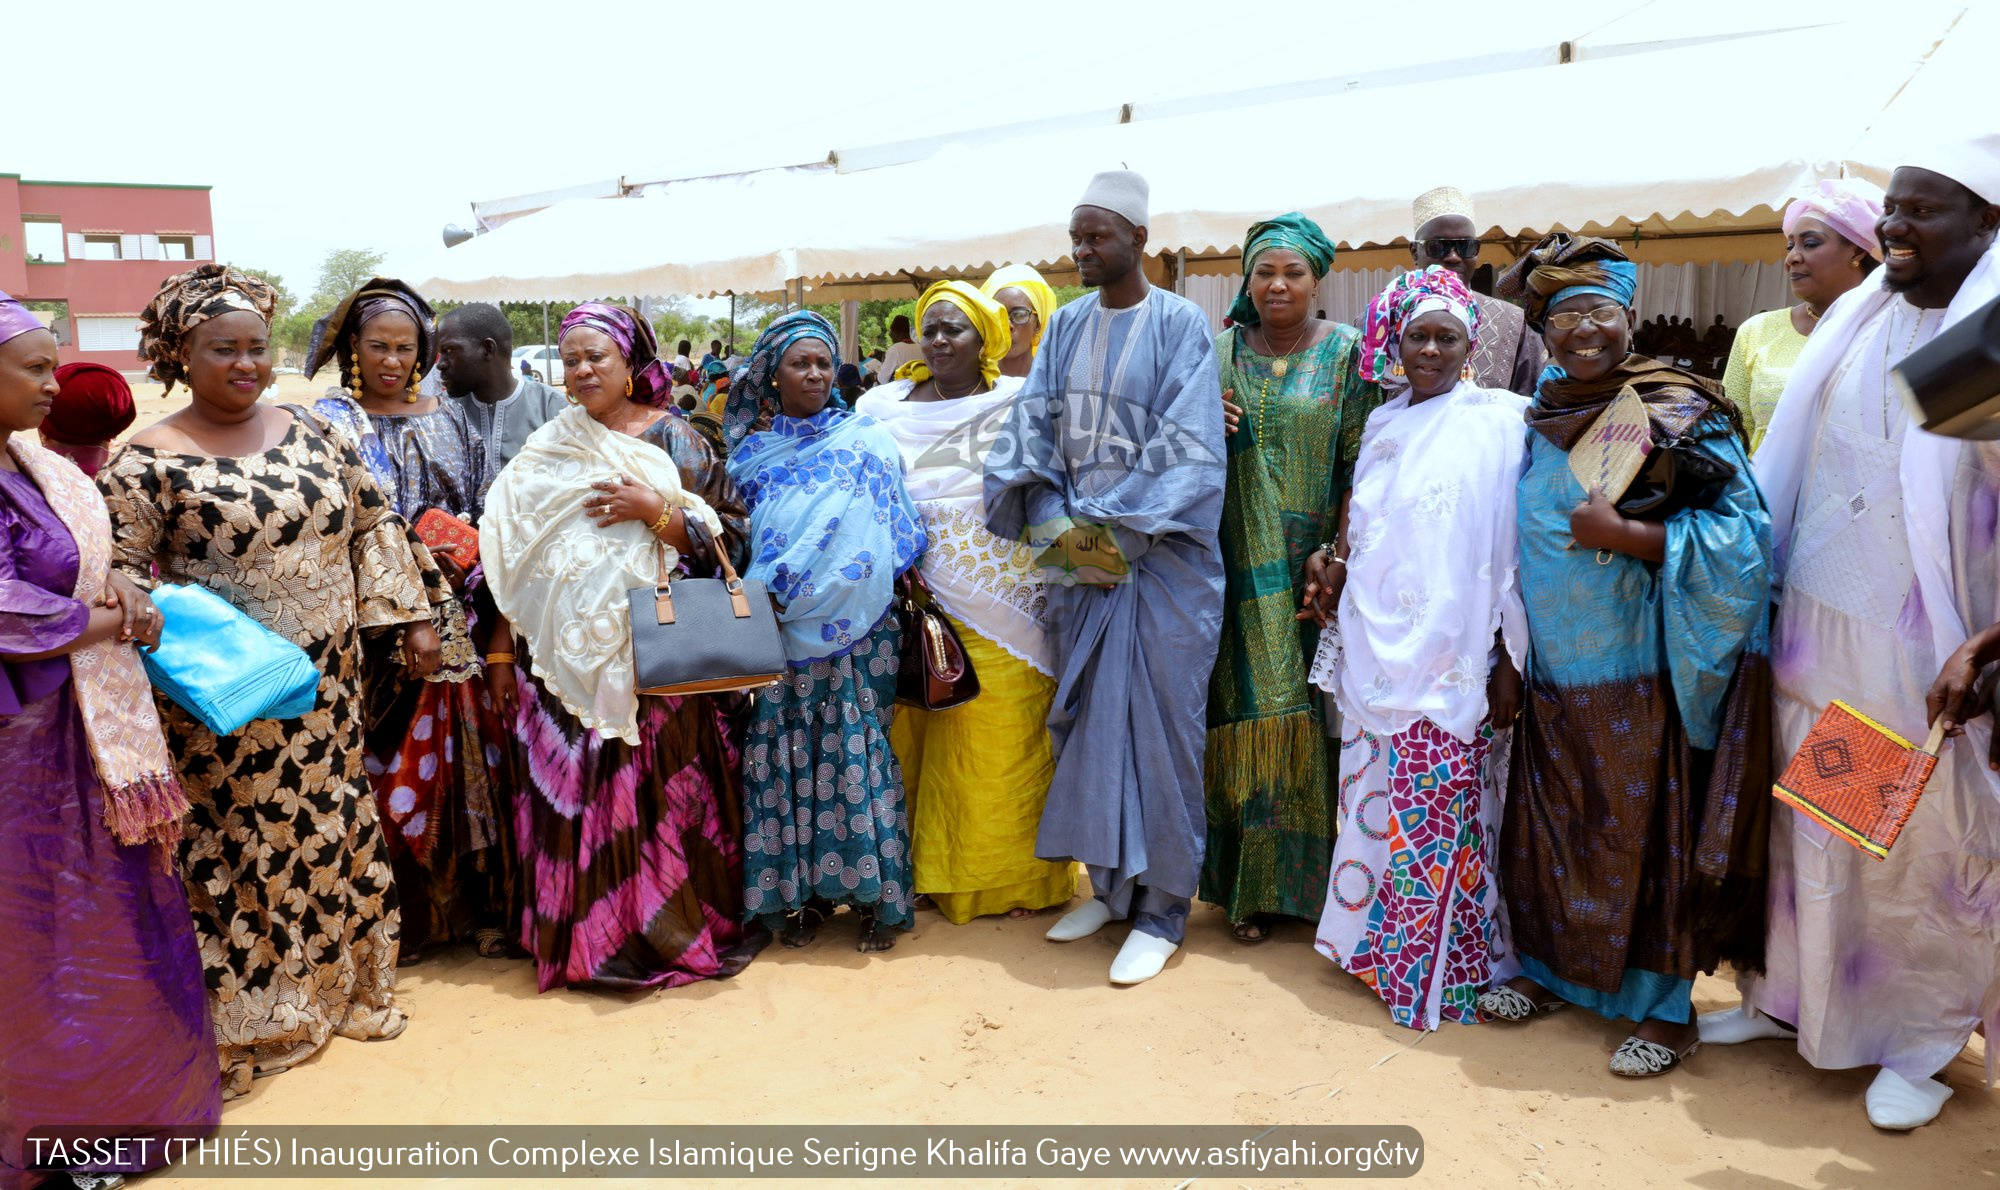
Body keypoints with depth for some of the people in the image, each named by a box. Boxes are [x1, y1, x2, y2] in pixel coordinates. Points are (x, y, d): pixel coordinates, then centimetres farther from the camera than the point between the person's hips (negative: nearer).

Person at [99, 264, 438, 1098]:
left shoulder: (311, 433, 5)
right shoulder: (150, 459, -9)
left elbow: (374, 522, 10)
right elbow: (116, 569, -7)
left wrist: (408, 618, 6)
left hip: (329, 687, 5)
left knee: (333, 831, 15)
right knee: (235, 848, 5)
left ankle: (342, 985, 33)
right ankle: (241, 1021, 22)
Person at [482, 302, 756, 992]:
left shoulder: (674, 440, 4)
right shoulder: (547, 449, 12)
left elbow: (729, 534, -1)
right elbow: (513, 553, 10)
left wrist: (655, 510, -15)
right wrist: (501, 649, 6)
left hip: (650, 652, -2)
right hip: (563, 653, 3)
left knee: (656, 789, -1)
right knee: (567, 790, 3)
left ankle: (667, 931, 15)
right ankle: (582, 935, 17)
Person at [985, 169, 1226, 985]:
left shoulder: (1179, 323, -5)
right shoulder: (1066, 325, 11)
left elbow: (1187, 446, -13)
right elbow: (1033, 425, 5)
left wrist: (1114, 525, -17)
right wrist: (1053, 520, -10)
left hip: (1161, 558, -5)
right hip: (1080, 554, 5)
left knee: (1155, 724, -1)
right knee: (1086, 717, 10)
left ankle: (1161, 910, 11)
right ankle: (1108, 883, 25)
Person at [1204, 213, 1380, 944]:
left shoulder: (1345, 352, 2)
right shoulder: (1219, 352, 8)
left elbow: (1361, 463, -3)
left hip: (1313, 563, -1)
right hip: (1242, 564, 2)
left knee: (1307, 710, 1)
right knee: (1247, 708, 2)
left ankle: (1305, 876, 16)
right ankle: (1250, 883, 12)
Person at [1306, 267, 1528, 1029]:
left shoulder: (1498, 422, -3)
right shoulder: (1383, 425, 14)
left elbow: (1512, 548, -6)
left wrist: (1507, 659, -9)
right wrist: (1336, 568, 3)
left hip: (1453, 663, -5)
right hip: (1377, 653, 5)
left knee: (1438, 817, -1)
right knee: (1376, 800, 10)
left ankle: (1435, 972, 14)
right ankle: (1373, 941, 27)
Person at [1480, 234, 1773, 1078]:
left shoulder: (1679, 414, -7)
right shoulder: (1541, 421, 9)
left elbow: (1740, 533, -14)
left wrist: (1621, 533, -20)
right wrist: (1510, 645, 10)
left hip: (1640, 670, -5)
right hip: (1553, 670, 5)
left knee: (1647, 830, 2)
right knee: (1548, 826, 12)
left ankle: (1665, 1004, 17)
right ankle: (1550, 969, 29)